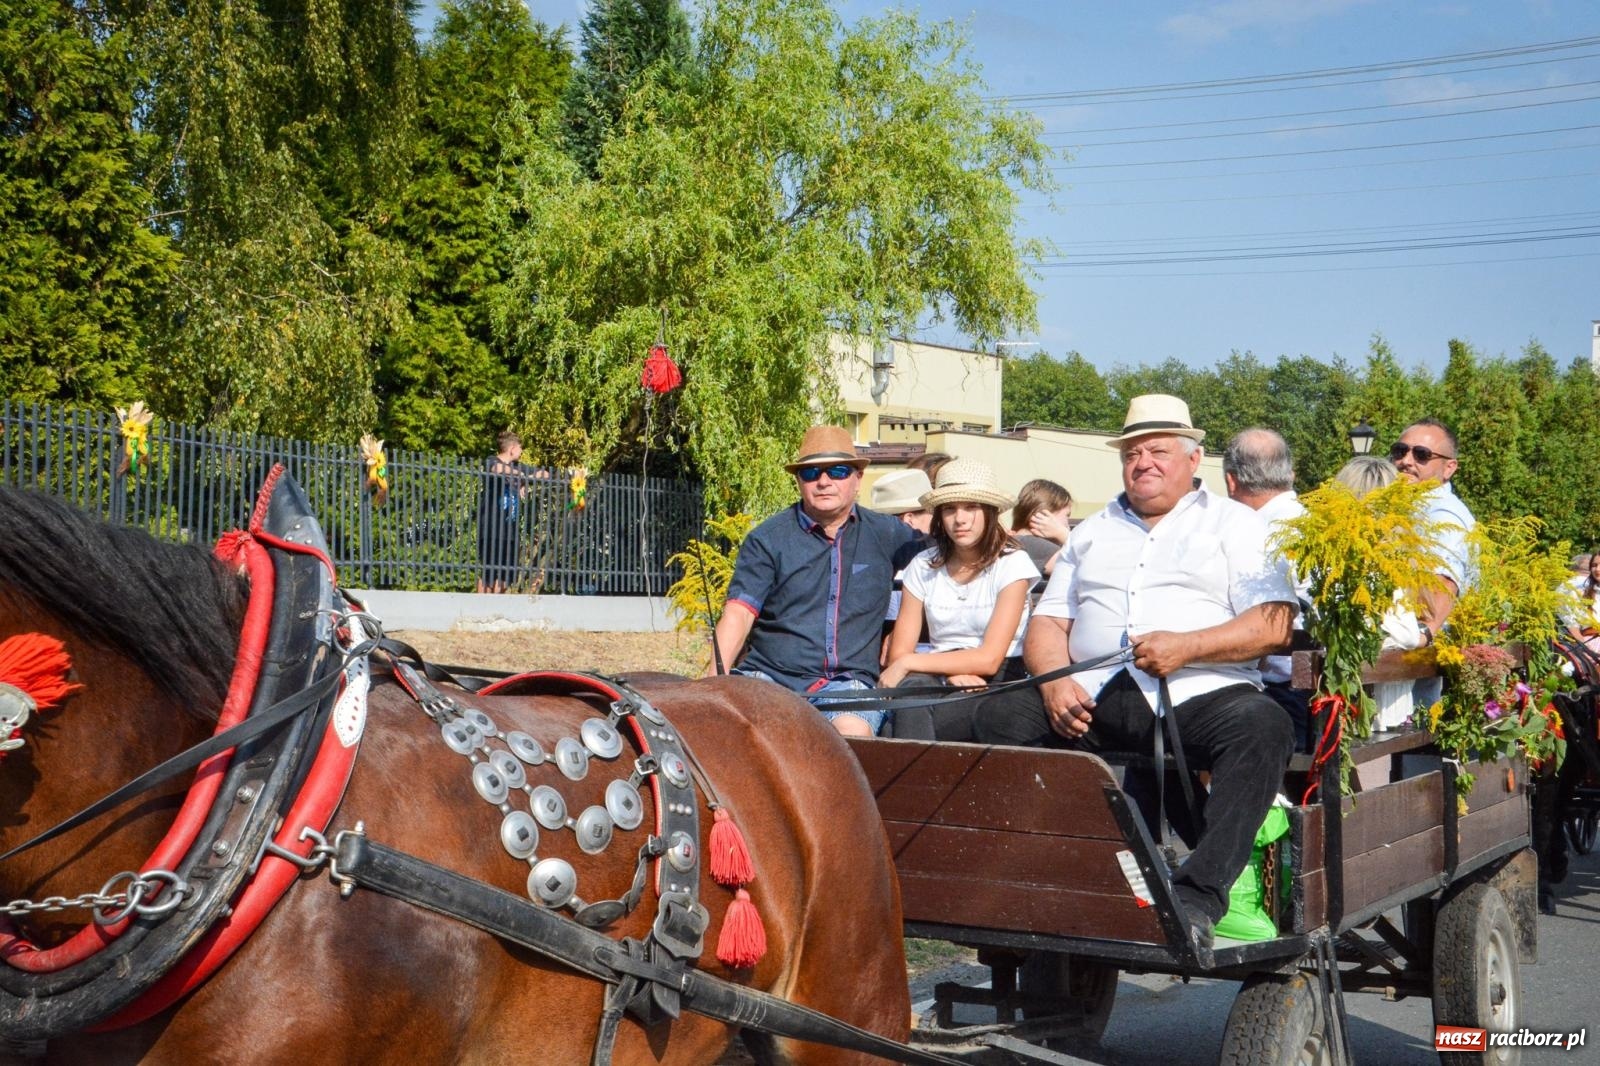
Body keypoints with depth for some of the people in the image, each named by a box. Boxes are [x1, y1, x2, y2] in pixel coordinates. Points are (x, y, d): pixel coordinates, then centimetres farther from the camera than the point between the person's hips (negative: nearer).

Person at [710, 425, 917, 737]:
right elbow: (739, 613, -1)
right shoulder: (767, 539, 7)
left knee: (854, 732, -33)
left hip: (848, 679, 0)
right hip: (768, 673, 0)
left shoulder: (887, 535, 12)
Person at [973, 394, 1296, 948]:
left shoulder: (1235, 523, 13)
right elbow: (1047, 622, 18)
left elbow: (1274, 626, 0)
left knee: (1262, 725, -34)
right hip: (1093, 698, 4)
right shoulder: (1092, 531, 26)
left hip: (1196, 694, -3)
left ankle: (1197, 896, -36)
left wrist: (1186, 646, -15)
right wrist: (1055, 683, -4)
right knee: (1001, 713, -20)